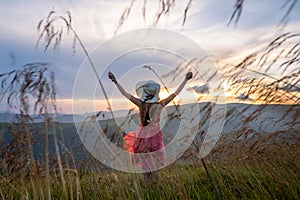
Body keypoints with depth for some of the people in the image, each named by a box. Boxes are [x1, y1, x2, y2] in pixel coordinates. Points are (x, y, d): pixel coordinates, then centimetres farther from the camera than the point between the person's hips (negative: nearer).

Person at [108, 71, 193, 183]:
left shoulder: (141, 104, -18)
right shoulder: (160, 105, -18)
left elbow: (124, 93, -14)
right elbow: (176, 93, -12)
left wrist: (115, 81, -7)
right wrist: (186, 80, -5)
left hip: (142, 136, 0)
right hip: (155, 136, 0)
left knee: (144, 158, 21)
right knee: (154, 158, 24)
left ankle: (146, 177, 35)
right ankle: (154, 175, 39)